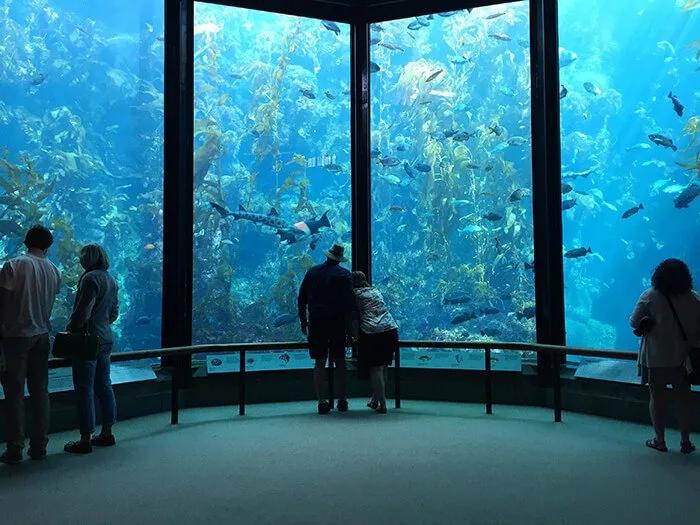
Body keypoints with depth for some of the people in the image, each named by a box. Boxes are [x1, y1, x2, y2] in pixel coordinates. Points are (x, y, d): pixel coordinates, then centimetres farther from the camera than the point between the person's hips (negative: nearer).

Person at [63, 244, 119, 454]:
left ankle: (85, 440, 4)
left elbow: (82, 311, -19)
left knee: (85, 389, -2)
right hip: (106, 338, 9)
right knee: (104, 385, 13)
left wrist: (70, 330, -6)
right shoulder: (111, 279, 12)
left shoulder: (90, 278, -15)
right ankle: (106, 433, 21)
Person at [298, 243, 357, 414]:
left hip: (316, 322, 1)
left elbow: (301, 298, 10)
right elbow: (349, 301, -9)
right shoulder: (344, 274, -2)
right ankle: (342, 400, 12)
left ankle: (322, 402, 3)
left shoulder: (312, 272, 7)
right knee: (340, 361, 8)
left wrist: (303, 320, 17)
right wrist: (351, 322, -2)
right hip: (337, 322, -1)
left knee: (320, 362, 5)